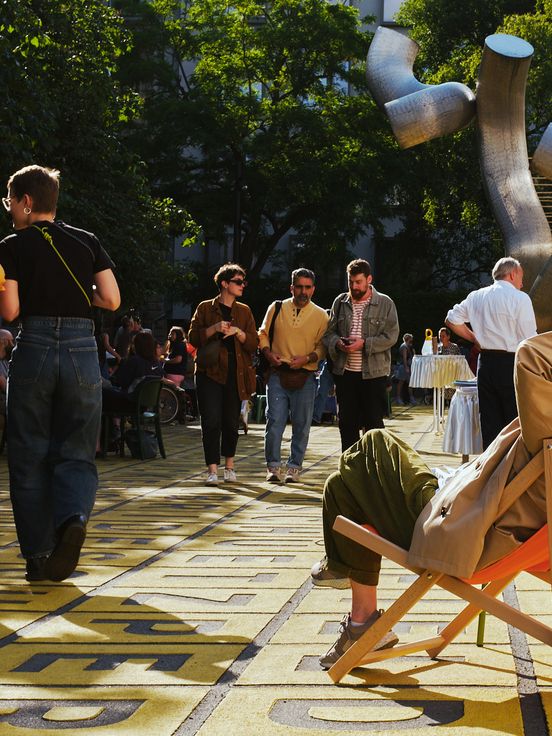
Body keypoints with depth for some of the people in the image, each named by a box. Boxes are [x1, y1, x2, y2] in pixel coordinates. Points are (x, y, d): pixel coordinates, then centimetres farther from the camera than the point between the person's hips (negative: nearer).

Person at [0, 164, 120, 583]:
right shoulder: (87, 242, 9)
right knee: (76, 453, 9)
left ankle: (38, 557, 7)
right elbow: (112, 300, 5)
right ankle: (74, 517, -21)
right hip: (82, 349, 2)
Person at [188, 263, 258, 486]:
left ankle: (229, 465, 22)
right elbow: (193, 337, 1)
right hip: (210, 372, -2)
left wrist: (238, 332, -11)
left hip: (235, 374, 3)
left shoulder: (244, 311, 14)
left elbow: (253, 344, 7)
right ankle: (212, 469, -10)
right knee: (211, 421, -10)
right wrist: (214, 328, -14)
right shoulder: (205, 308, 7)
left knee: (231, 421, 7)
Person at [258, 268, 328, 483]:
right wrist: (268, 353, -3)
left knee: (301, 425, 4)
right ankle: (273, 466, 3)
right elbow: (263, 334, 15)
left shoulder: (321, 315, 4)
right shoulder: (276, 308, 7)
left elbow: (323, 347, 3)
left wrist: (306, 359, -12)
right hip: (277, 374, 0)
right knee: (274, 422, -6)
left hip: (305, 377, 0)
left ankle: (294, 467, 14)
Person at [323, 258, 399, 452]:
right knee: (347, 423, 9)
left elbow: (391, 336, -7)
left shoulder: (385, 304, 0)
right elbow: (329, 332, 11)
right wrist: (337, 343, -11)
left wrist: (364, 343, -18)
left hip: (373, 373, -4)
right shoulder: (340, 302, 10)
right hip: (344, 372, 4)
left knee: (373, 423, -1)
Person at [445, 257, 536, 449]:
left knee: (489, 421, 9)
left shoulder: (476, 296, 9)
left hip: (486, 362, 6)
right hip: (511, 363, -5)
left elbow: (452, 320, 17)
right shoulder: (519, 298, -8)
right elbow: (530, 342, -9)